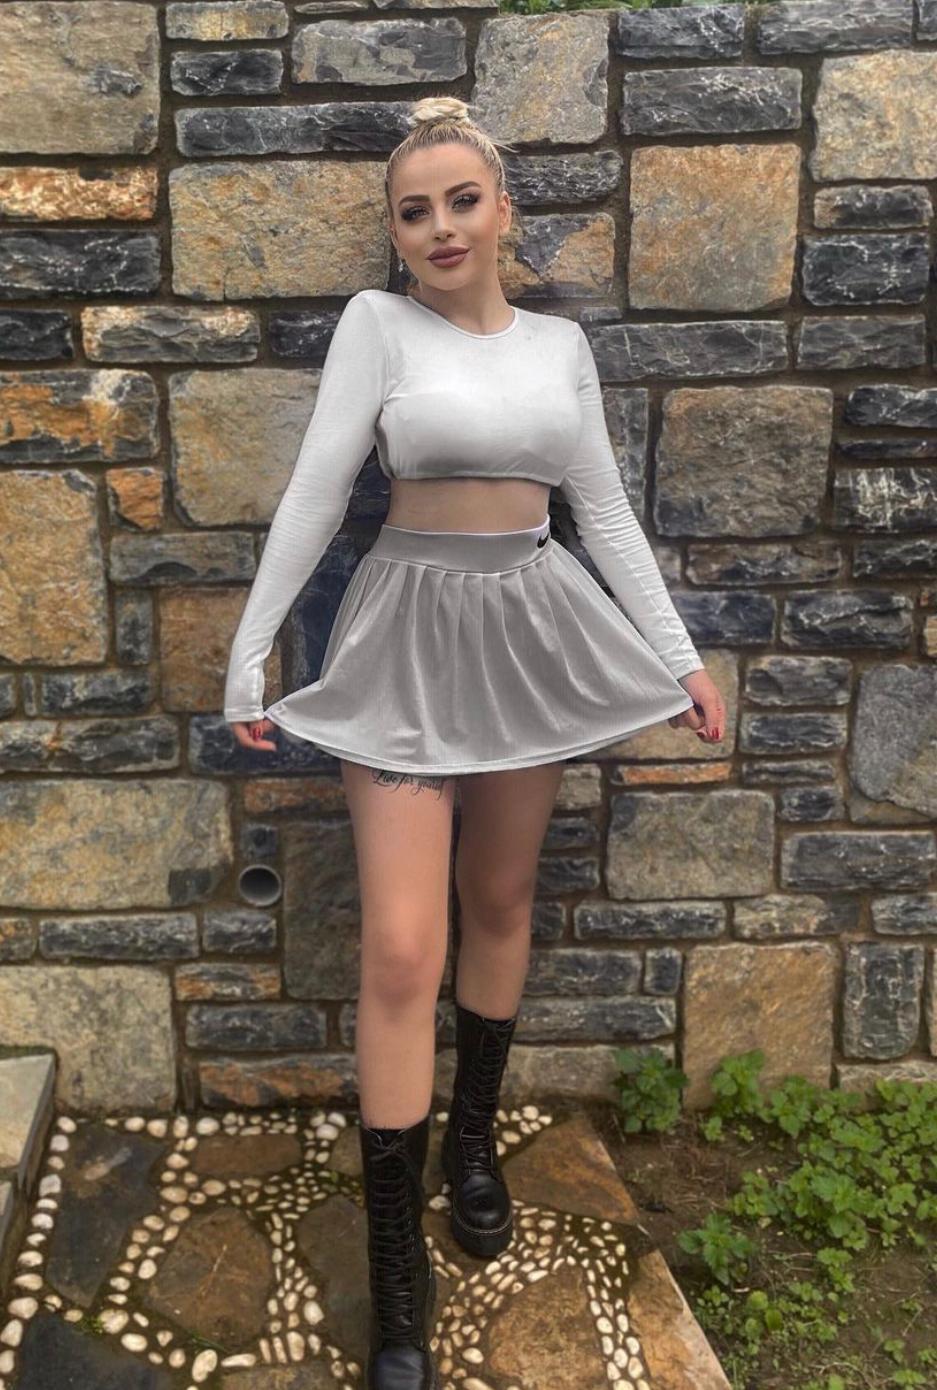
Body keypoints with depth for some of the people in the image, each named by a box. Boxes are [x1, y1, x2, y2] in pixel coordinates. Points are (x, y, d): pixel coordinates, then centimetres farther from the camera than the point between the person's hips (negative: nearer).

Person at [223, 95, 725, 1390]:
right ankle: (397, 1284, 4)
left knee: (501, 904, 13)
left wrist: (681, 655, 8)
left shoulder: (562, 343, 8)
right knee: (403, 951, -9)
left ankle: (474, 1139, 37)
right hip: (412, 627, -4)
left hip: (532, 625, 4)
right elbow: (315, 492, -5)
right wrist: (248, 653, -7)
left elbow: (605, 510, 10)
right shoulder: (377, 322, -2)